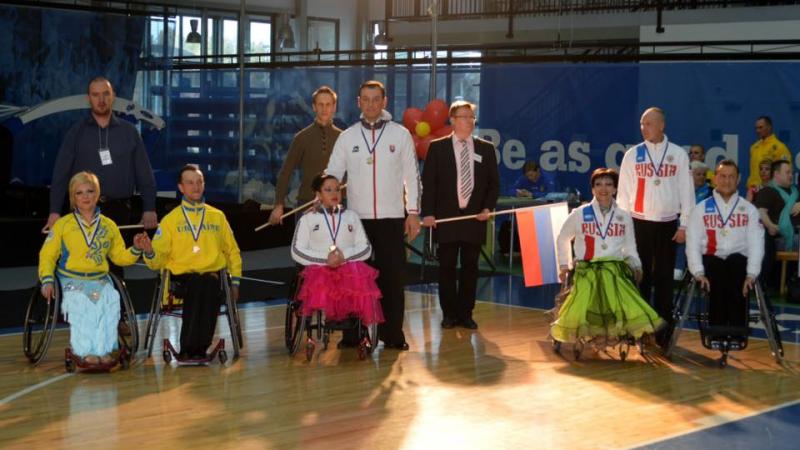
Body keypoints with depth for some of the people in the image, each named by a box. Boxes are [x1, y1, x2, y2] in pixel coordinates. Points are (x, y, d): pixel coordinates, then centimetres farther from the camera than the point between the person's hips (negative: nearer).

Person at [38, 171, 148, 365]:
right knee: (81, 305, -35)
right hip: (71, 281, -2)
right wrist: (47, 280, -10)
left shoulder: (109, 225, 15)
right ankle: (86, 352, -33)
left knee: (110, 302, -31)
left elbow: (119, 256, 19)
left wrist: (136, 250, -1)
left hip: (100, 280, 2)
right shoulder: (63, 224, 8)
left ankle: (104, 350, -30)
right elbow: (47, 255, 6)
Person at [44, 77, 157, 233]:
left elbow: (144, 173, 7)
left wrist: (149, 209, -2)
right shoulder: (76, 132, 5)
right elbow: (61, 173, 1)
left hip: (119, 210, 1)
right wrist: (55, 211, -7)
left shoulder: (129, 132, 8)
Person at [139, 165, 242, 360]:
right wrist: (149, 252, -15)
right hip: (181, 276, -1)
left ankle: (198, 349, -29)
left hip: (212, 274, 1)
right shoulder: (170, 220, 13)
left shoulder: (217, 216, 20)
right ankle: (189, 349, -31)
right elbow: (158, 261, 7)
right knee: (197, 285, -37)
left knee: (211, 285, -35)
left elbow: (232, 251, 25)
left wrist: (235, 282, 14)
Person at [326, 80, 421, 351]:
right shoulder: (347, 137, 6)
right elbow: (332, 173, 6)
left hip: (391, 217, -1)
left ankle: (392, 334, 7)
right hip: (357, 217, 1)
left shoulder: (400, 134, 4)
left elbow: (411, 175, 5)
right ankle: (353, 334, 10)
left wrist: (413, 212, 1)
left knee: (392, 276, 0)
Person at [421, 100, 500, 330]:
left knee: (470, 267, 5)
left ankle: (465, 314, 13)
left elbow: (494, 183, 11)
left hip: (475, 217, 2)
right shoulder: (437, 147, 2)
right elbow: (428, 182, 1)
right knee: (447, 267, 2)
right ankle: (449, 314, 11)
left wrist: (488, 208, -3)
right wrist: (428, 213, -7)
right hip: (446, 217, -2)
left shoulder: (486, 148, 9)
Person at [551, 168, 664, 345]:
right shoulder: (580, 214, 9)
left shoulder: (624, 217, 14)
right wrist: (564, 265, 18)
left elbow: (630, 247, 22)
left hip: (615, 270, 1)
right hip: (587, 271, -1)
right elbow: (562, 239, 23)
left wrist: (636, 266, 5)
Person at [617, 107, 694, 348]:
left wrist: (684, 224, -1)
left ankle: (663, 331, 10)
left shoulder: (678, 154, 3)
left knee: (664, 277, 4)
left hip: (668, 224, 0)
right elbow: (624, 192, 4)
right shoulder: (633, 154, 3)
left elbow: (686, 190, 3)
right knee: (641, 276, 2)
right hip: (639, 223, 0)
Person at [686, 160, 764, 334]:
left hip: (739, 262, 0)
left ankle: (737, 326, -34)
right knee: (715, 270, -35)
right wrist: (698, 273, -12)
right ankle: (717, 326, -32)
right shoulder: (701, 209, 11)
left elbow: (756, 244, 2)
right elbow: (693, 243, 3)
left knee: (736, 263, -35)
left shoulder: (749, 209, 12)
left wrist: (751, 274, -12)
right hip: (711, 260, 0)